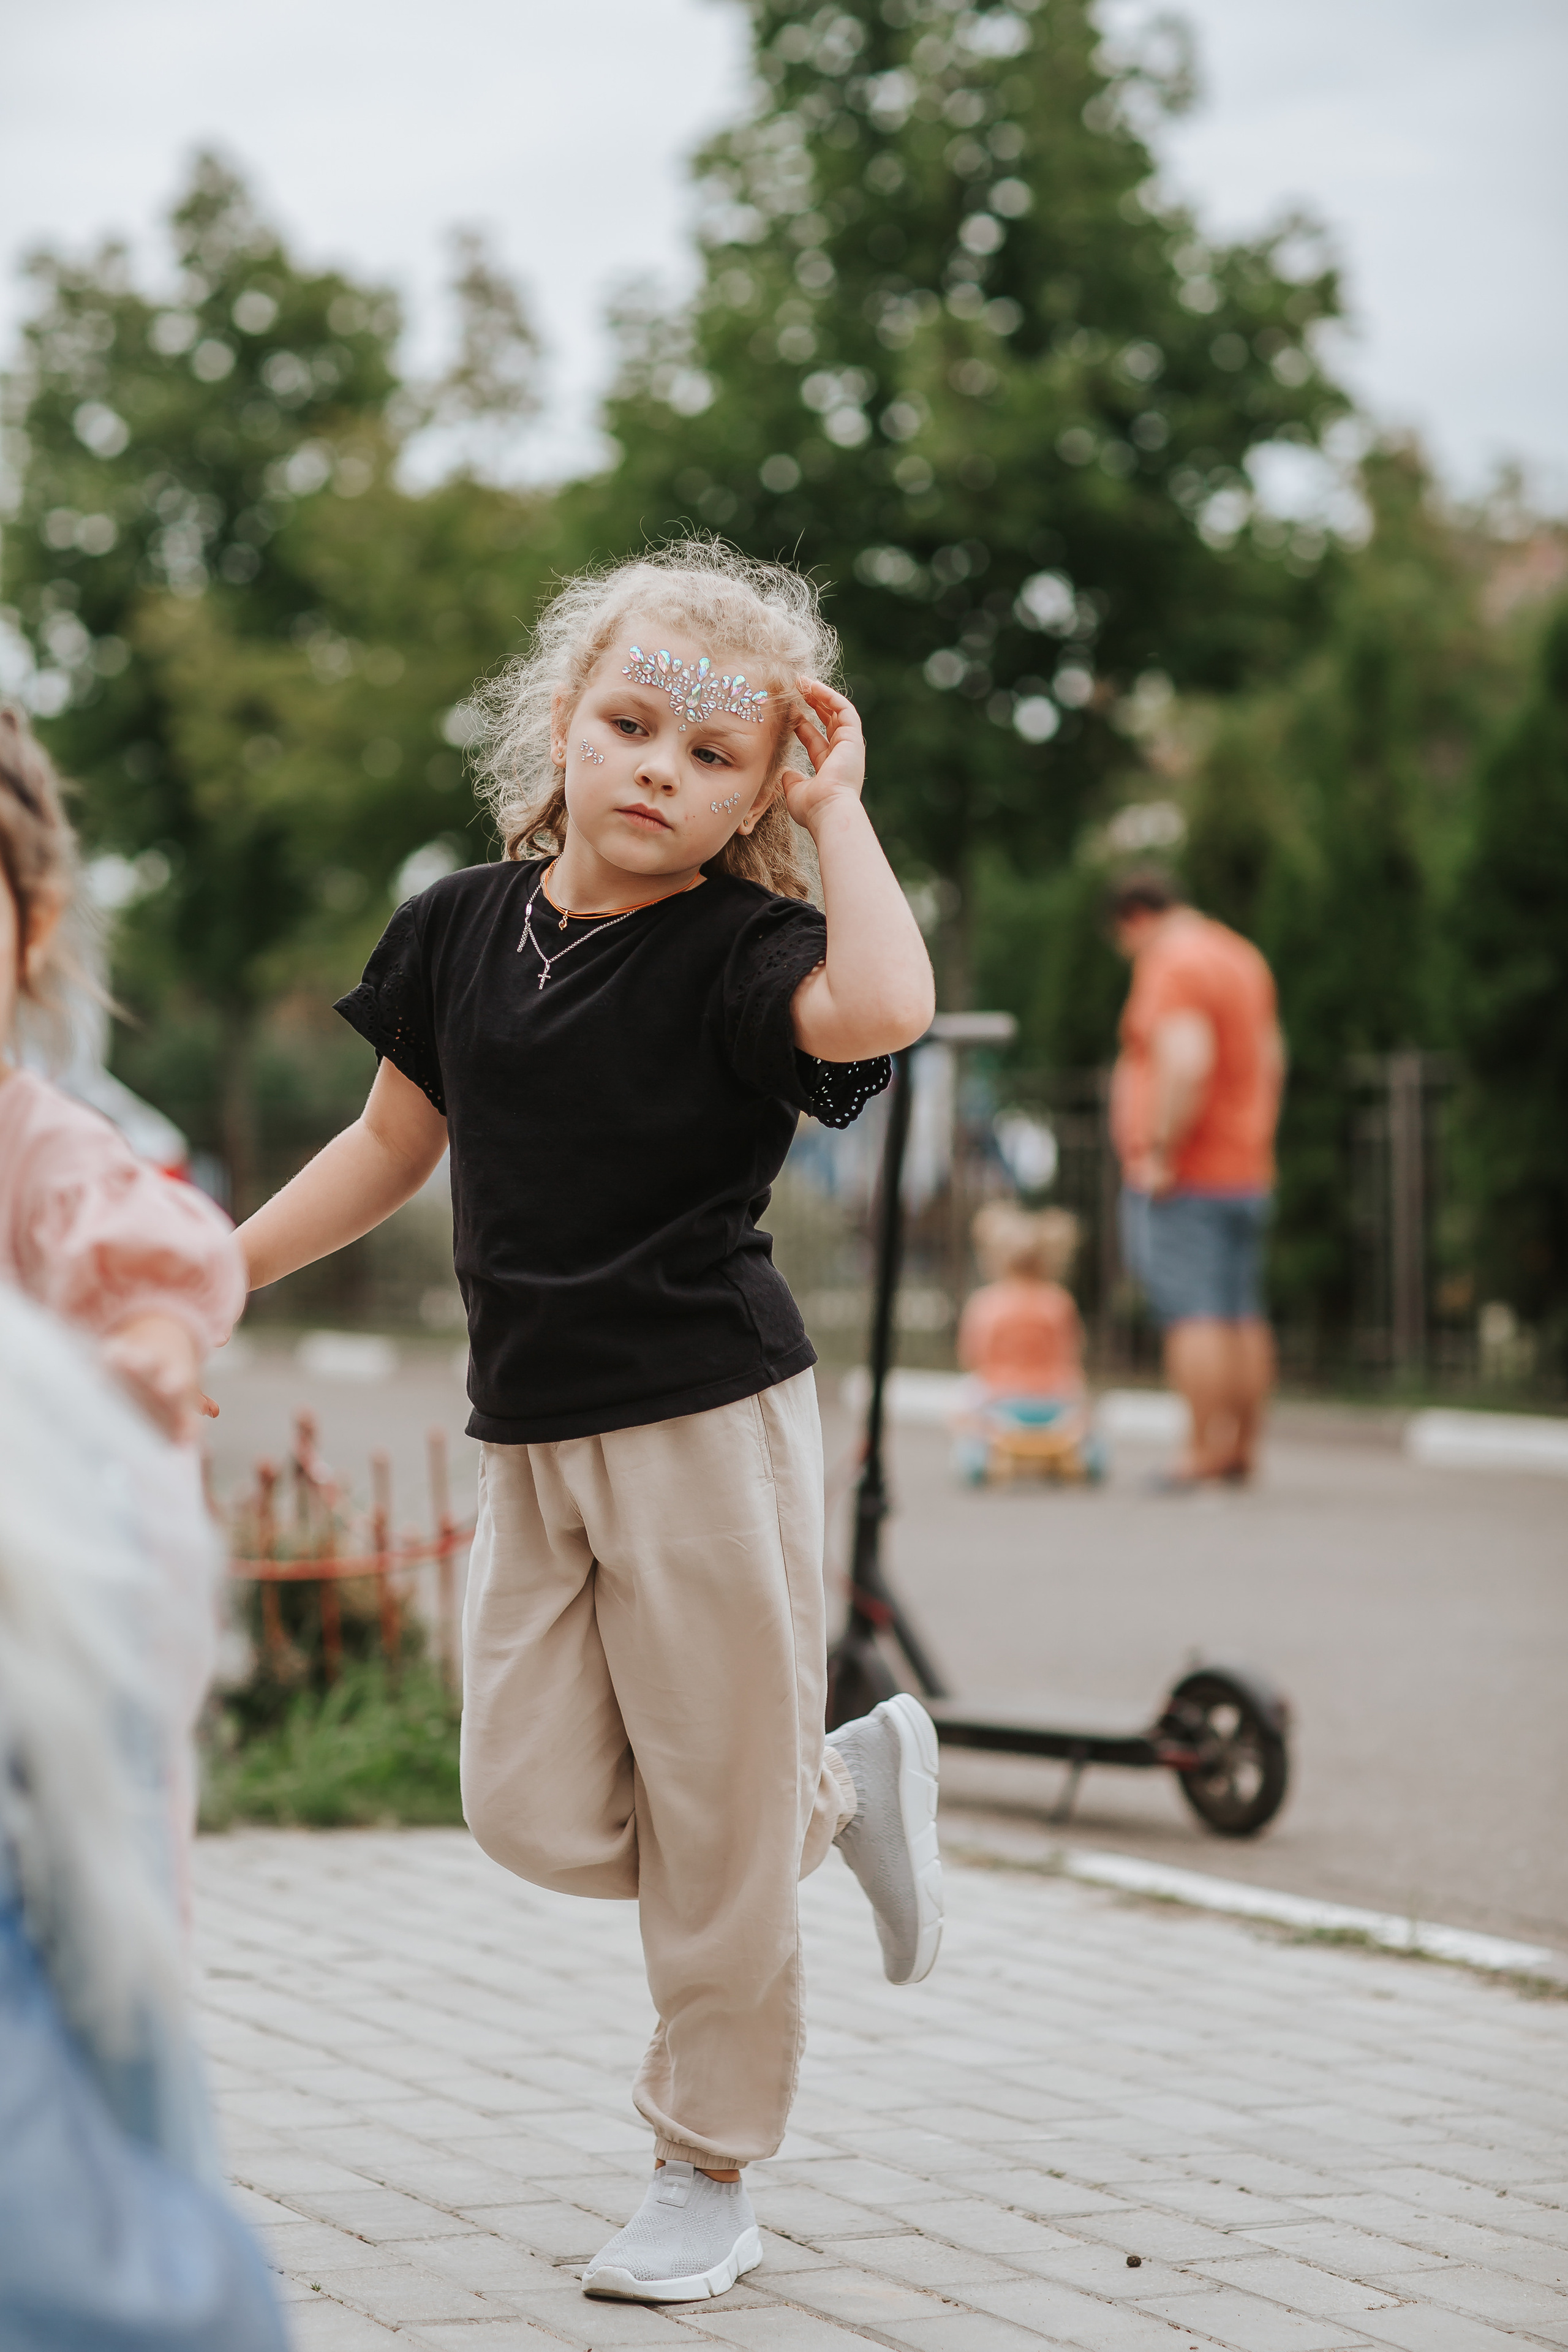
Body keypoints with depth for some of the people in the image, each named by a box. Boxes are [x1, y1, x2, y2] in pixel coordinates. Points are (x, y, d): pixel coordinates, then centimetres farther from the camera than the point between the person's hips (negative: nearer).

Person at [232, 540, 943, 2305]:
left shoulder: (737, 953, -11)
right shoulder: (465, 929, 5)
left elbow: (881, 1008, -34)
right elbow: (394, 1144, 18)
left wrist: (835, 811, -22)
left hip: (709, 1425, -5)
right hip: (532, 1442, 5)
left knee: (711, 1826, 3)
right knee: (540, 1817, 2)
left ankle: (706, 2178, 19)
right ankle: (848, 1782, 26)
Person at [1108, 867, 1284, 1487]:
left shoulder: (1171, 967, -14)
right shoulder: (1244, 957, 16)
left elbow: (1187, 1063, -26)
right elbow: (1270, 1059, 21)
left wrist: (1161, 1151, -22)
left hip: (1182, 1180, -9)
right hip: (1246, 1170, 9)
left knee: (1194, 1315, -9)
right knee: (1243, 1314, 9)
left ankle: (1204, 1452, -11)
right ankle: (1243, 1449, 13)